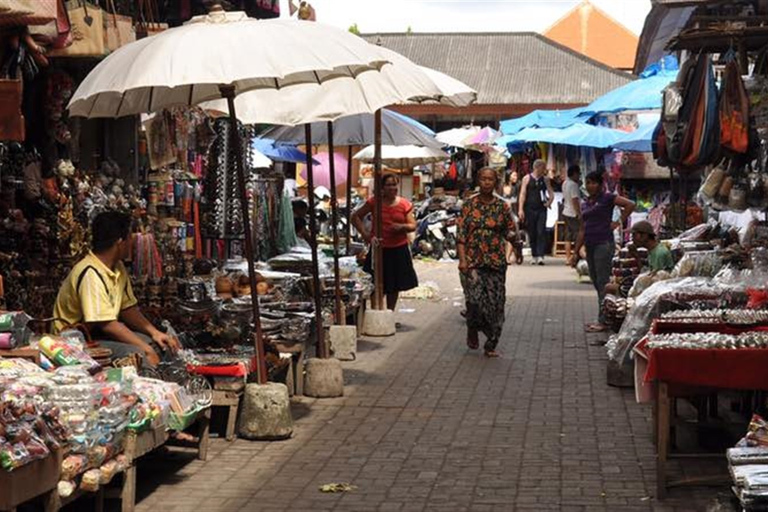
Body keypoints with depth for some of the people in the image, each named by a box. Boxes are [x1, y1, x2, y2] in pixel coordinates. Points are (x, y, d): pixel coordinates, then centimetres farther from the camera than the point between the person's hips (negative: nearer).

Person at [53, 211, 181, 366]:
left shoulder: (118, 268, 5)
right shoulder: (91, 274, -25)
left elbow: (127, 309, 11)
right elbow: (106, 324, -28)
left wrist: (154, 332, -5)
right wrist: (146, 349, -25)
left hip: (101, 333, 10)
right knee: (137, 354, -29)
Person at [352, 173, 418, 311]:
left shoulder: (405, 204, 0)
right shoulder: (374, 202, -5)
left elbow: (413, 225, 3)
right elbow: (355, 217, -1)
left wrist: (402, 226, -20)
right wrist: (367, 235, -11)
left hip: (399, 249, 3)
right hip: (379, 249, -2)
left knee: (394, 286, 14)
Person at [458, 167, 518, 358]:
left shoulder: (502, 206, 5)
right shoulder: (469, 205, 2)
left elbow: (511, 231, 11)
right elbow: (461, 234, 0)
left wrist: (511, 235, -14)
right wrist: (462, 259, -10)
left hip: (496, 262, 2)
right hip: (472, 261, -1)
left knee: (495, 303, 0)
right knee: (475, 298, -14)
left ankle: (491, 346, 12)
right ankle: (472, 329, 17)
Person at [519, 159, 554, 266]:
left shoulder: (545, 179, 9)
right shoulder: (527, 179, 2)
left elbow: (551, 193, 14)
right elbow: (522, 194, -1)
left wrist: (549, 202, -5)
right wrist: (521, 209, -9)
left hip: (541, 209, 1)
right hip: (530, 209, -1)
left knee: (541, 232, -10)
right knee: (532, 233, 5)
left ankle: (540, 256, -14)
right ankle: (534, 256, 14)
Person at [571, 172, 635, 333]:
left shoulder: (607, 198, -4)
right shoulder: (585, 203, 16)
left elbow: (630, 205, -13)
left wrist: (619, 223, -11)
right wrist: (576, 252, 16)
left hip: (604, 244, -8)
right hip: (590, 246, 8)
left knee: (603, 283, -8)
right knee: (596, 283, 9)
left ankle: (603, 321, -6)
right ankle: (604, 319, 15)